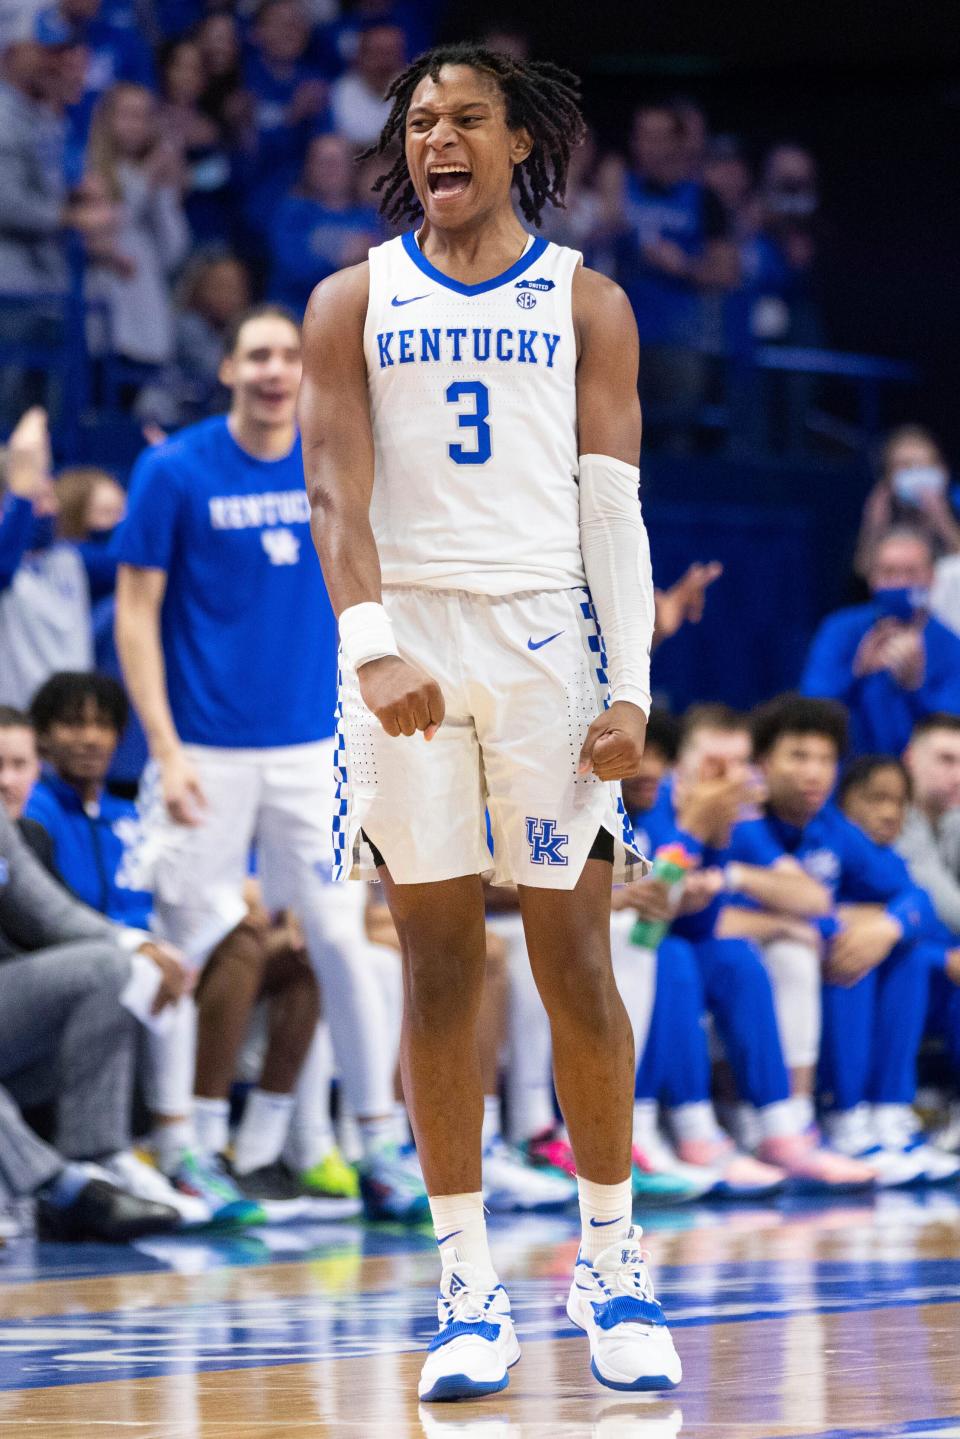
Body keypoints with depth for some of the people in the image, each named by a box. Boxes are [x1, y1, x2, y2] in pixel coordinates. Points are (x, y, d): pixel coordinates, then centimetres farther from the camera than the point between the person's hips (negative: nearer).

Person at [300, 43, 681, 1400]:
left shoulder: (586, 303, 8)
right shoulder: (353, 302, 8)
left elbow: (613, 506, 3)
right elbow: (335, 488, -2)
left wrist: (631, 688, -7)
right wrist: (372, 646, -19)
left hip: (546, 637, 0)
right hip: (405, 640, 1)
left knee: (575, 959, -2)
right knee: (439, 967, 1)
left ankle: (610, 1263, 8)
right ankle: (468, 1285, 6)